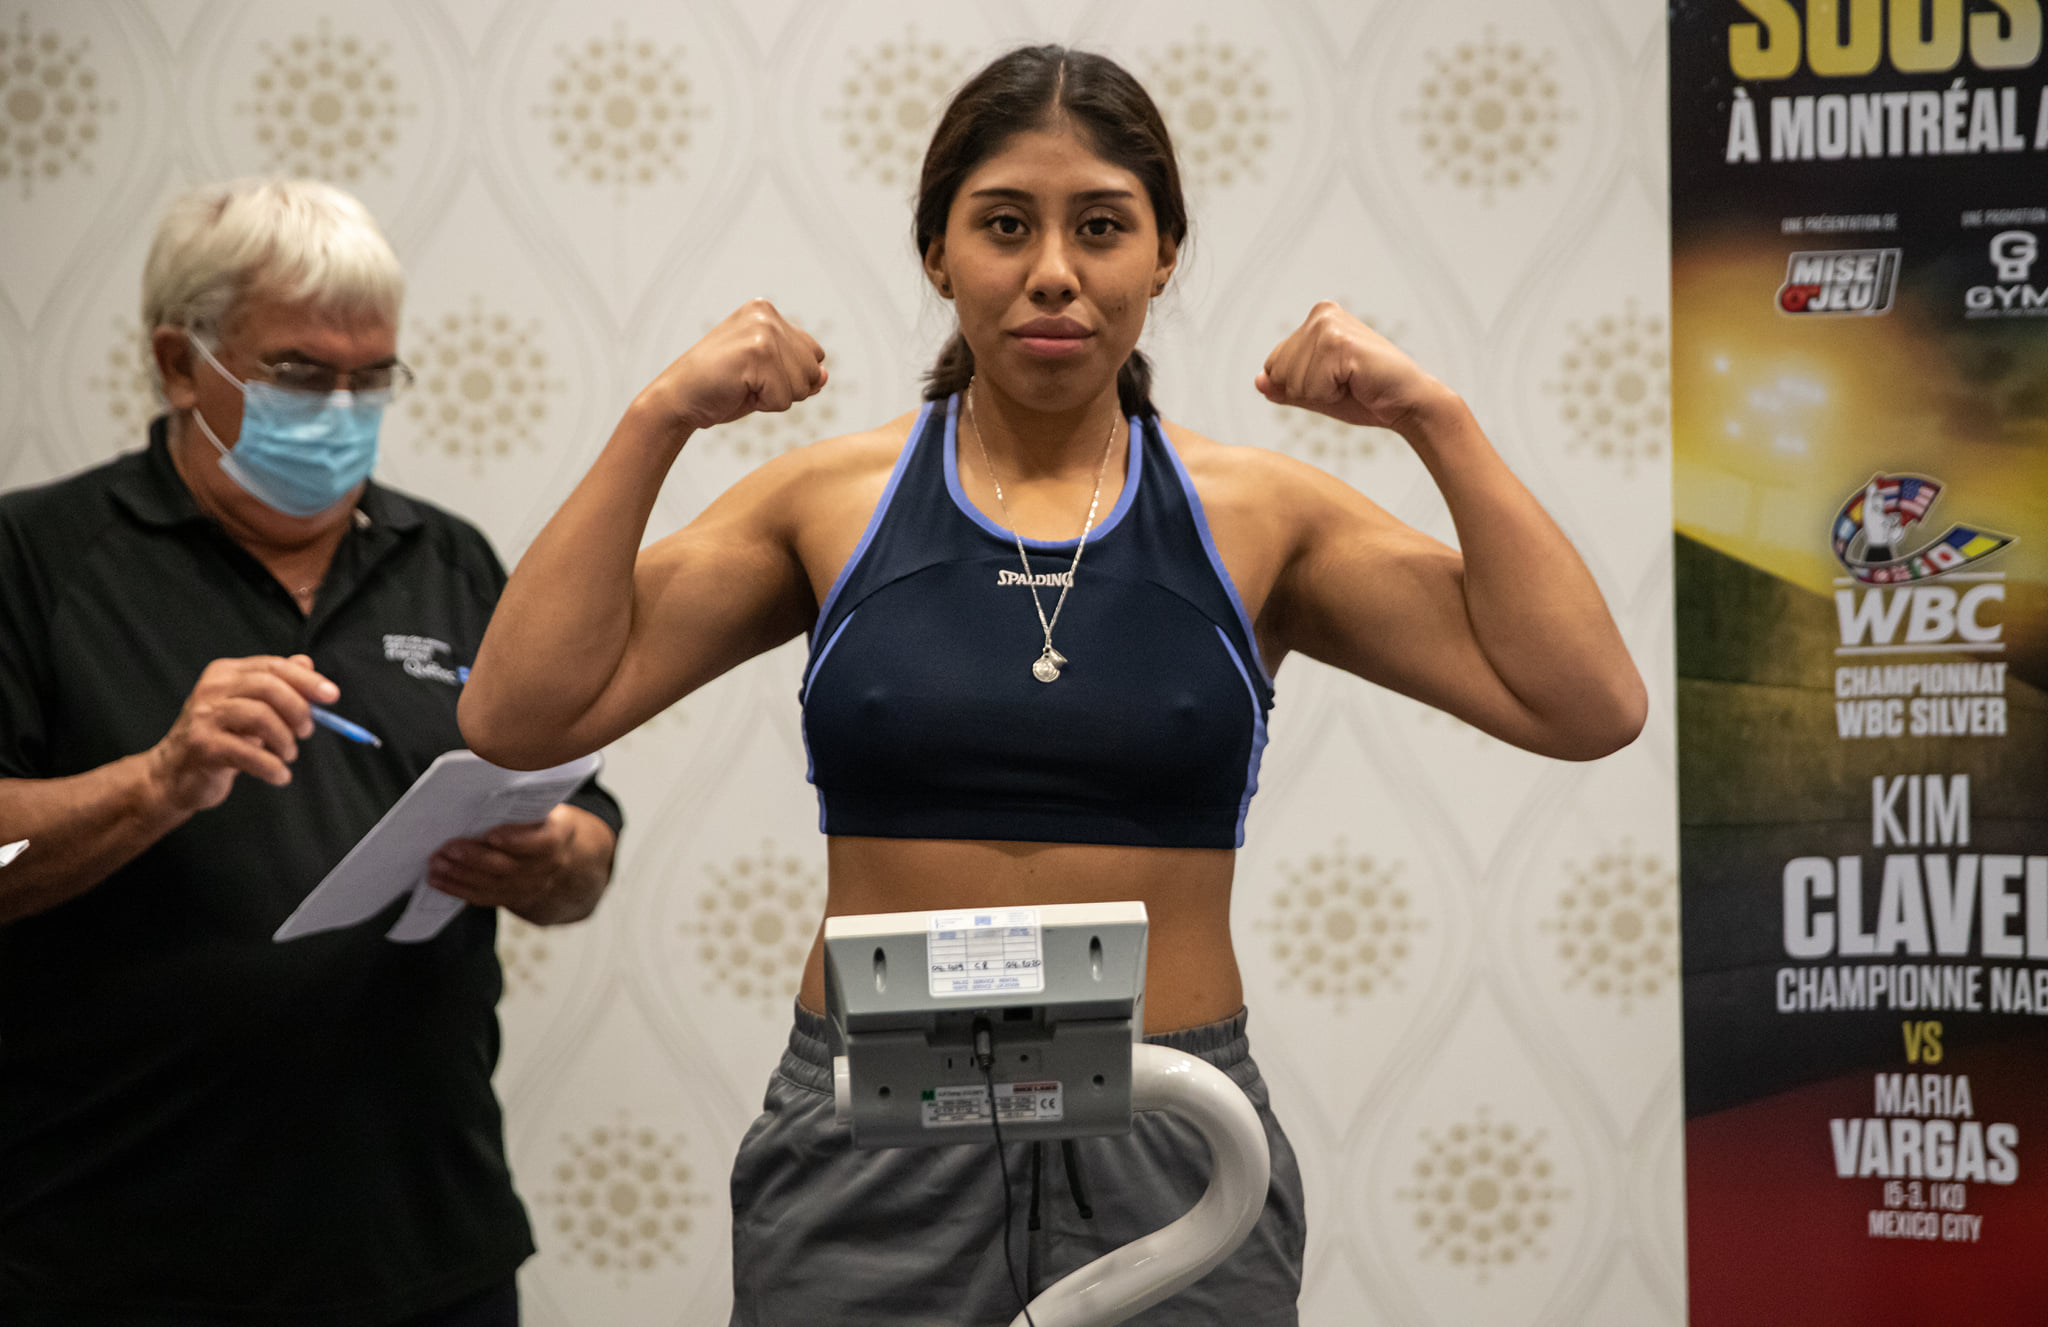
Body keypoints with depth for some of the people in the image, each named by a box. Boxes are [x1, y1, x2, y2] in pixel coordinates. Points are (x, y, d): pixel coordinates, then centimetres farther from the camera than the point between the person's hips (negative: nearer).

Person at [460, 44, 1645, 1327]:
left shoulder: (1257, 515, 1)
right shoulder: (833, 500, 2)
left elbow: (1589, 708, -5)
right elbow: (518, 716, -5)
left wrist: (1438, 422, -11)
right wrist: (657, 423, -10)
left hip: (1173, 1145, 0)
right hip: (869, 1140, 0)